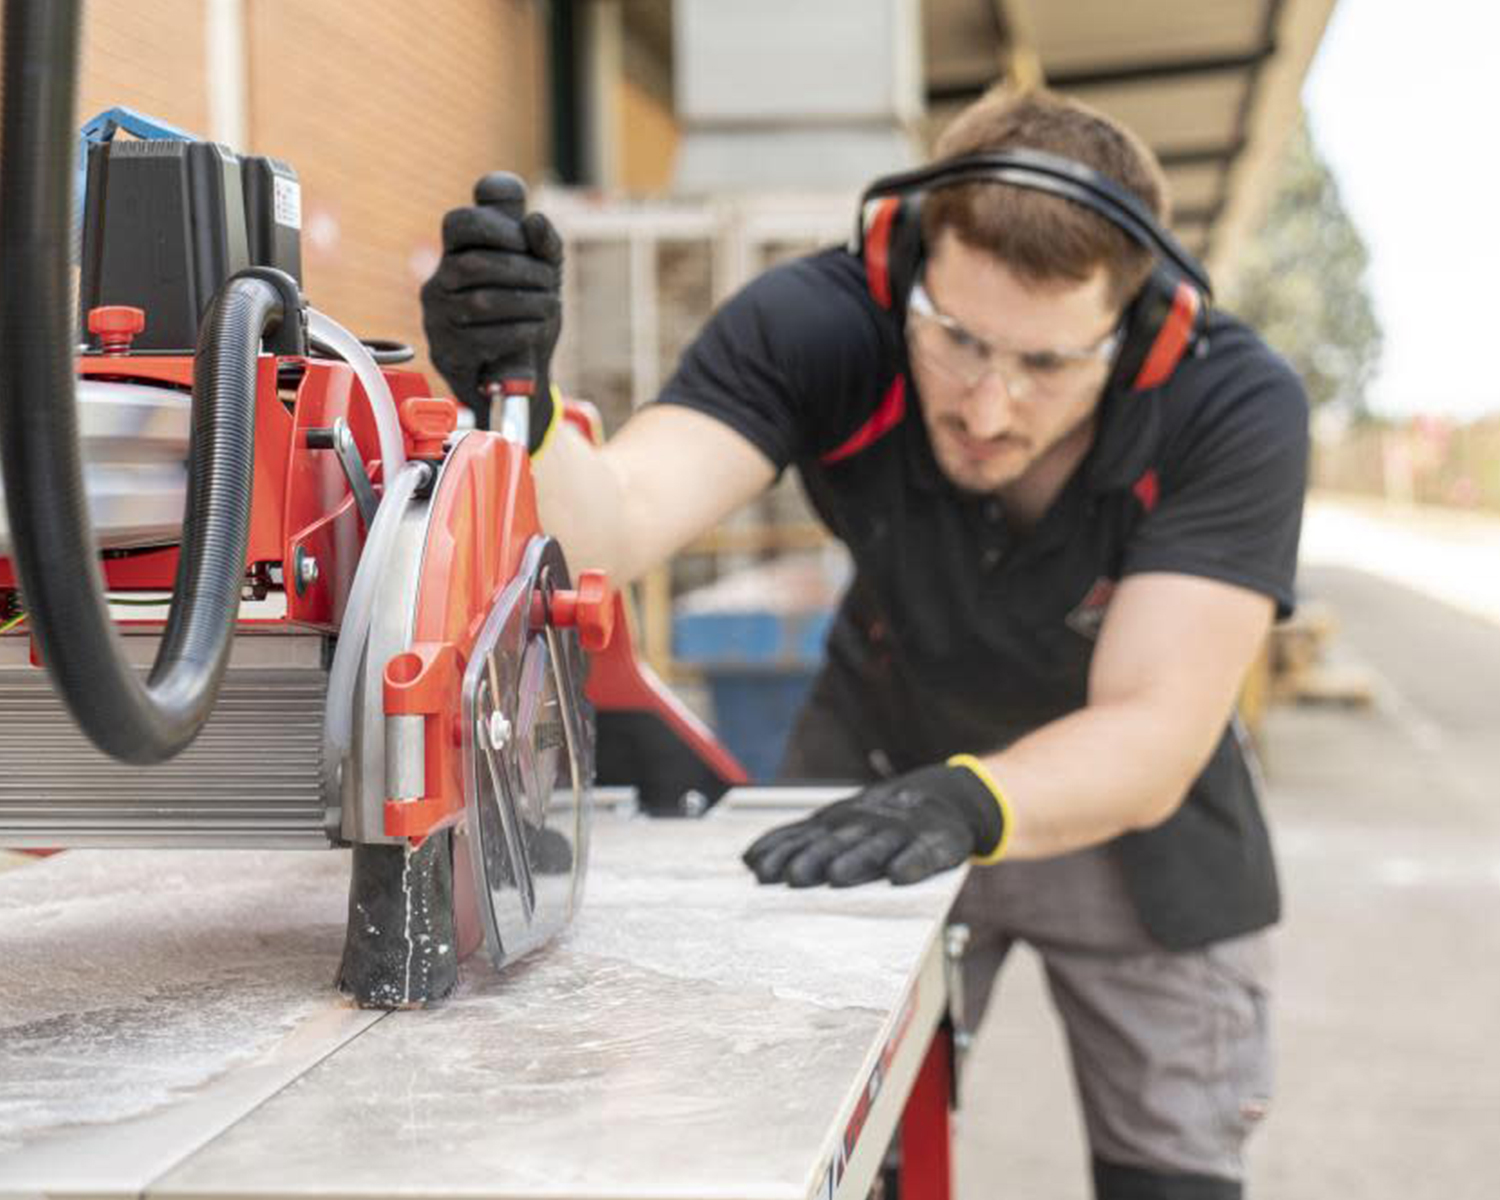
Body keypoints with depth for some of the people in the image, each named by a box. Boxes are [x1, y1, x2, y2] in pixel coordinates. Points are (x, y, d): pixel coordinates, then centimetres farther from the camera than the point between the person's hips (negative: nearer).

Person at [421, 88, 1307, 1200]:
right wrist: (517, 404, -59)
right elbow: (619, 519, -39)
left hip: (1134, 806, 0)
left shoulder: (1235, 404, -30)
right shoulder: (820, 324, -27)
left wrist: (966, 804, -53)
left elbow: (1151, 739, -35)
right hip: (883, 770, 1)